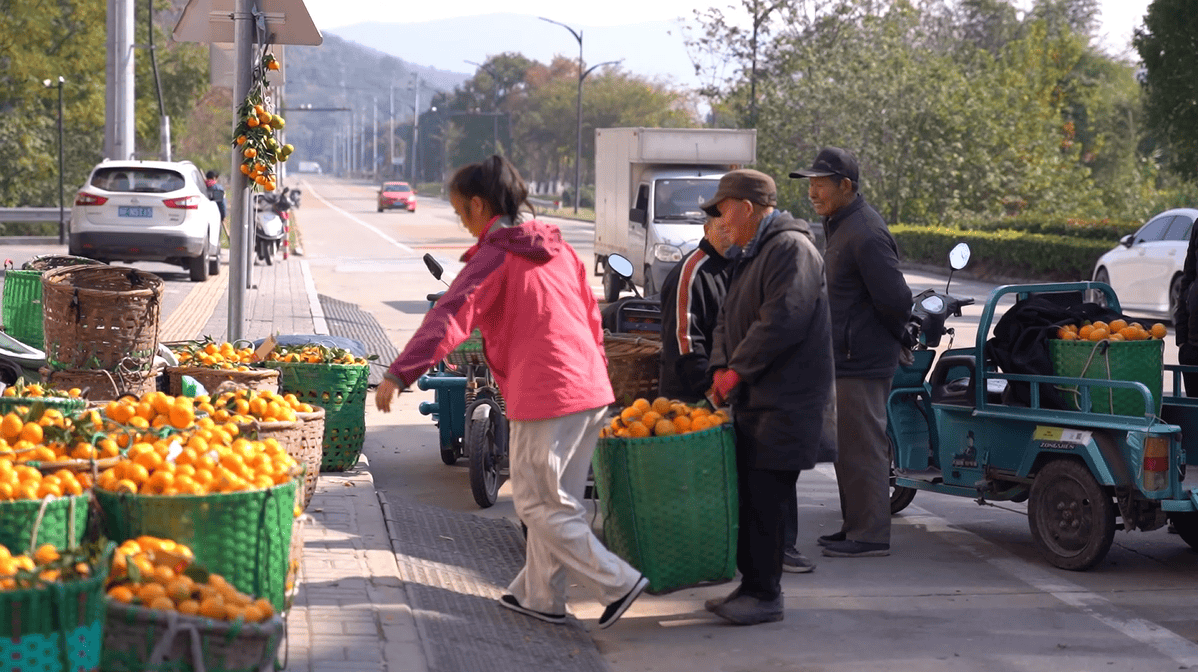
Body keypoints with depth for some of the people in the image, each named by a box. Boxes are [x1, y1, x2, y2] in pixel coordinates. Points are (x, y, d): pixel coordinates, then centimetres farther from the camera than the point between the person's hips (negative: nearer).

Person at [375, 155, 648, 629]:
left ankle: (617, 583, -4)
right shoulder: (556, 247, 15)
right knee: (553, 500, 17)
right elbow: (590, 314, 20)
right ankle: (540, 595, 25)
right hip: (590, 391, 9)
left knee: (538, 504, 0)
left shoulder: (495, 256, -8)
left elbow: (451, 317, -19)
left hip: (545, 394, -8)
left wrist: (400, 373, -22)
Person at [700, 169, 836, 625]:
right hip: (754, 400, 10)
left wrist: (737, 370, -16)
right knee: (753, 497, 10)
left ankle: (764, 595, -3)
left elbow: (782, 320, -22)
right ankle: (754, 587, 17)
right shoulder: (748, 256, 21)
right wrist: (720, 369, 2)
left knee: (765, 498, -8)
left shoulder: (791, 249, -12)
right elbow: (728, 320, 19)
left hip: (784, 403, -9)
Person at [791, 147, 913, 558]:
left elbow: (895, 299, -22)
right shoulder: (841, 226, 15)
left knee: (861, 448, -6)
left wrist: (895, 336, -5)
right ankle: (856, 525, 26)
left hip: (861, 363, -11)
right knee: (847, 447, 17)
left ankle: (870, 535, -1)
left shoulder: (865, 235, -19)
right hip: (844, 359, 11)